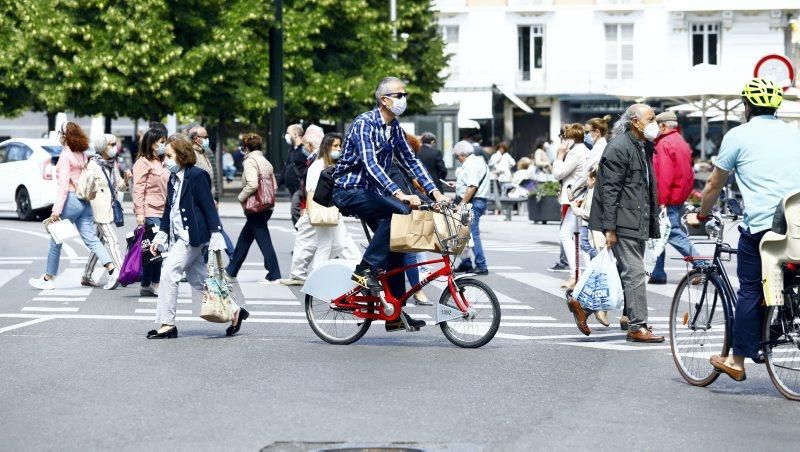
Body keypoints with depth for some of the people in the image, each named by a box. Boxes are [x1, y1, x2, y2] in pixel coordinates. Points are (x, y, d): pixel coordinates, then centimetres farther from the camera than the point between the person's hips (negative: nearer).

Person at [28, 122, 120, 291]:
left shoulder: (66, 155, -12)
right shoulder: (83, 155, 11)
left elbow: (64, 185, -17)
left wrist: (56, 210, -18)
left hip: (71, 199, -7)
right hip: (85, 201, 7)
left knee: (56, 241, 6)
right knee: (91, 239, 4)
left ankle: (48, 279, 15)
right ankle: (113, 269, -11)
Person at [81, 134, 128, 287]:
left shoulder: (113, 164, 11)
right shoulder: (93, 165, -10)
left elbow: (121, 187, 12)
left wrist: (126, 179, -4)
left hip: (111, 208, 8)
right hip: (101, 208, -8)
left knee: (99, 242, 11)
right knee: (112, 242, -11)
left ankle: (86, 277, 19)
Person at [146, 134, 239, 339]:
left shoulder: (197, 176, -11)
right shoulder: (174, 179, 14)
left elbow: (209, 207, -13)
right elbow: (169, 209, 19)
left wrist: (215, 236, -17)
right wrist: (161, 236, 14)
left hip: (194, 236, -9)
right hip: (180, 236, 9)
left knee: (169, 272, -13)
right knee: (198, 281, 10)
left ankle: (166, 324, -8)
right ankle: (234, 311, 19)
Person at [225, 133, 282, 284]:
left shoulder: (250, 161, -13)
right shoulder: (266, 162, 12)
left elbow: (252, 184, -25)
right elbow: (274, 185, 12)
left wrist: (241, 197, -10)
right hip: (266, 207, 9)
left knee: (264, 241, -6)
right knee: (244, 240, 18)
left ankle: (274, 275, -5)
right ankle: (231, 271, 28)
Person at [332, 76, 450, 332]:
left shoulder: (394, 127, 8)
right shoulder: (365, 124, -19)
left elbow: (410, 161, 12)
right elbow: (370, 164, -31)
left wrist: (434, 192, -1)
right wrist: (399, 194, -41)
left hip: (371, 191, 9)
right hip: (349, 191, -9)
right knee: (399, 211, -29)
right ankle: (366, 269, -23)